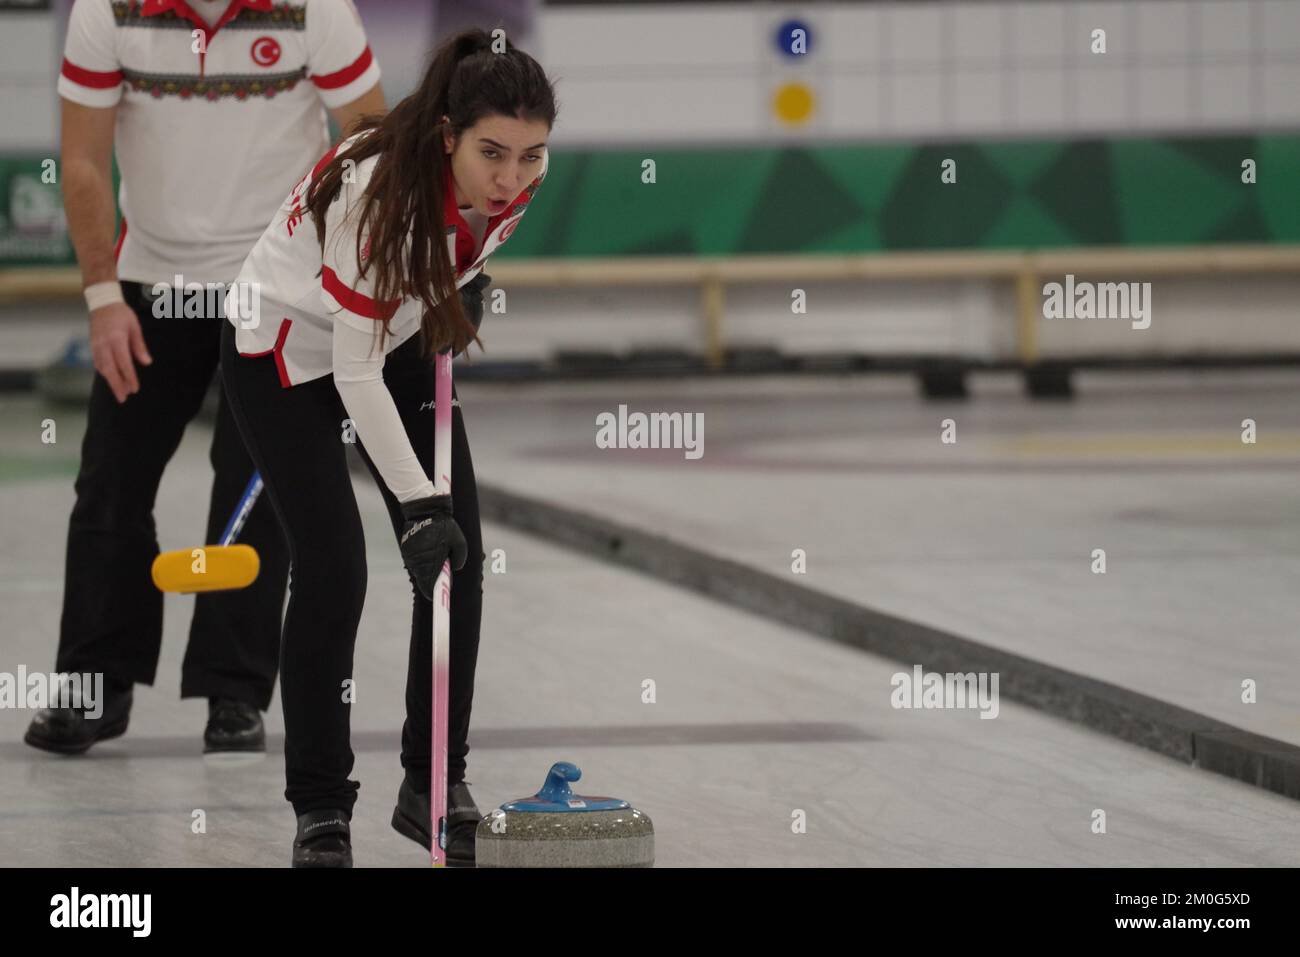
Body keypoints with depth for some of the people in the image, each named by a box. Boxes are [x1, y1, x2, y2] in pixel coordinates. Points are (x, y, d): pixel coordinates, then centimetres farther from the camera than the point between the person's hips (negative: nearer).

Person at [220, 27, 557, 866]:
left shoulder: (522, 175, -20)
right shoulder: (377, 191, -38)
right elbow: (356, 373, -34)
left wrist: (464, 287, -5)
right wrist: (418, 503, -36)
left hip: (404, 338, 6)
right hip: (288, 351, -6)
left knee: (461, 555, -1)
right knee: (332, 568, -13)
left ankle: (434, 785, 11)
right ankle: (320, 808, -2)